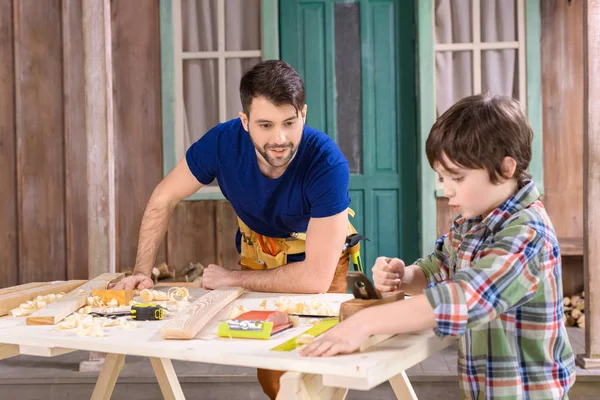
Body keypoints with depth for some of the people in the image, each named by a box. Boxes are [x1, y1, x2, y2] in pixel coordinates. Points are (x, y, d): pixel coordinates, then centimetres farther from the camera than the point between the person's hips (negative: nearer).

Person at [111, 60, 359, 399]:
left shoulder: (327, 163, -36)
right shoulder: (223, 142, -27)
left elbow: (315, 278, -35)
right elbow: (163, 200, -10)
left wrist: (230, 279, -24)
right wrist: (142, 272, -20)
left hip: (321, 262, -2)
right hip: (258, 254, 3)